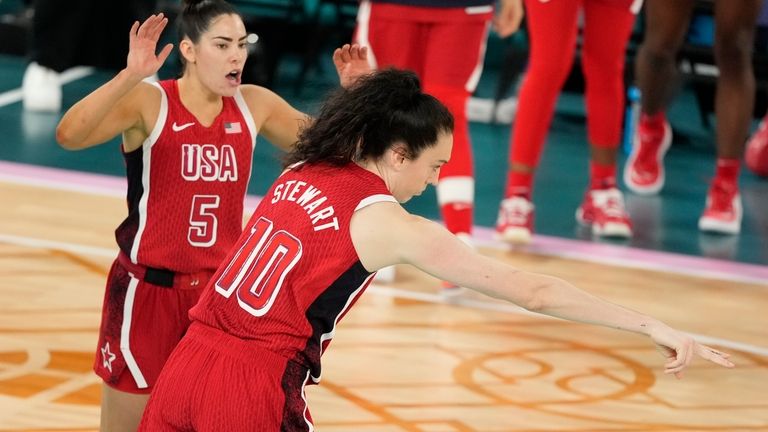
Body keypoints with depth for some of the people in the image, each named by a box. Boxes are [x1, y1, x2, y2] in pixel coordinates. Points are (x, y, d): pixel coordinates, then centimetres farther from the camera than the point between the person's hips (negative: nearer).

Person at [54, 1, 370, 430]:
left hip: (222, 290, 4)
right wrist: (130, 75, -39)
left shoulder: (254, 105, 2)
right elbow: (69, 134, -28)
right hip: (149, 289, -4)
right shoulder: (148, 102, -13)